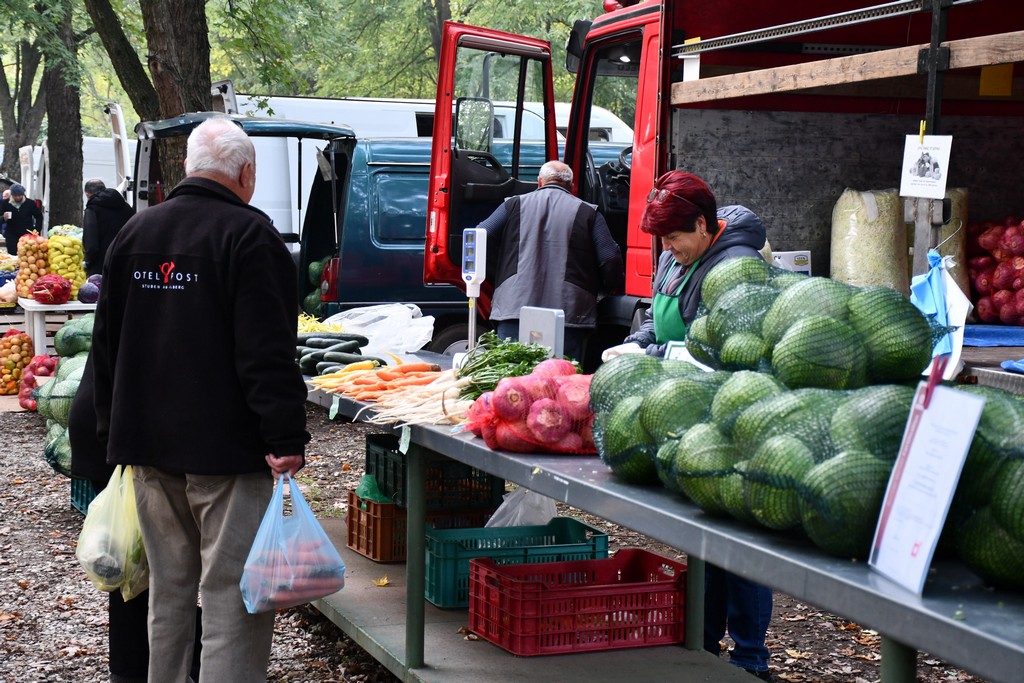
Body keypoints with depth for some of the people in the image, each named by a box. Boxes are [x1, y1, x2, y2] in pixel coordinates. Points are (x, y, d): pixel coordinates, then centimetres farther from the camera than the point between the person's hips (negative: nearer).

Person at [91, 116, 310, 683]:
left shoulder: (134, 234, 12)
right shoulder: (248, 234, -10)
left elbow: (106, 344, 17)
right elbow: (268, 354, -18)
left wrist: (113, 432, 23)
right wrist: (286, 438, -19)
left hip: (148, 445, 7)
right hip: (228, 446, -7)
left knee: (168, 589, 17)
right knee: (232, 594, -5)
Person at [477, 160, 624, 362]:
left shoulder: (514, 205, 13)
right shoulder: (588, 213, 10)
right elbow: (610, 261, 2)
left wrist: (496, 278, 19)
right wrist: (614, 286, 21)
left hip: (513, 310, 1)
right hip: (568, 314, -1)